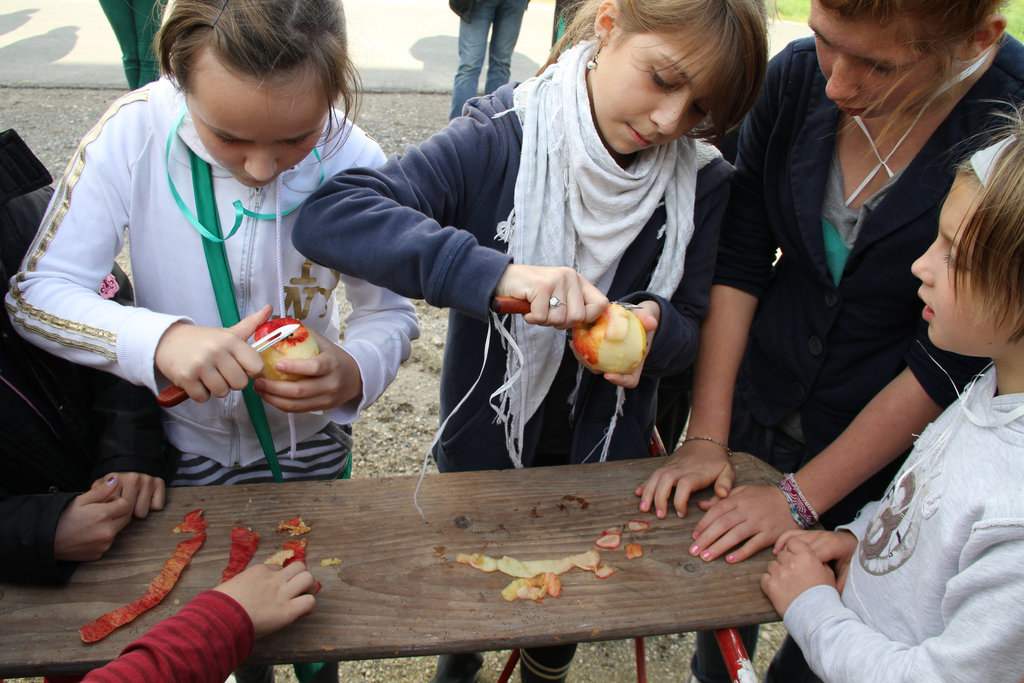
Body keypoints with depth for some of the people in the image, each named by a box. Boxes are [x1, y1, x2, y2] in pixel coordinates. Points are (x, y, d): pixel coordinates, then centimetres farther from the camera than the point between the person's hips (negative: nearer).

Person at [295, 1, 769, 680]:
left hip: (600, 459, 2)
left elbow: (692, 325, -7)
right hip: (483, 448, -1)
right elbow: (327, 215, -33)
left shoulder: (703, 182, -15)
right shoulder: (502, 138, -24)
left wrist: (653, 327, -31)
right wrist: (494, 273, -46)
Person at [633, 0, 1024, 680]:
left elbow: (953, 362, -20)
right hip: (758, 409, 3)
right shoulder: (797, 75, -13)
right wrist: (706, 435, -10)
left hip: (884, 449, -2)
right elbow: (737, 260, -8)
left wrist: (802, 496, -16)